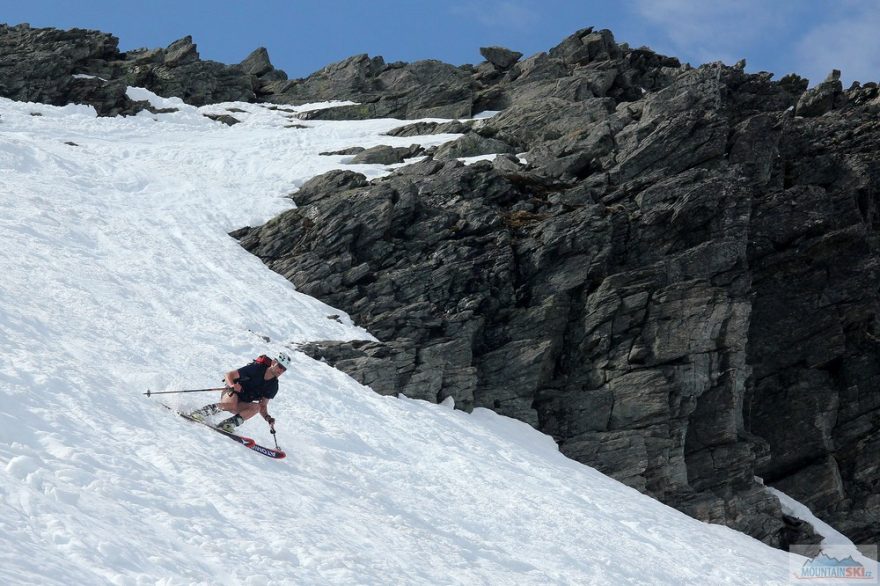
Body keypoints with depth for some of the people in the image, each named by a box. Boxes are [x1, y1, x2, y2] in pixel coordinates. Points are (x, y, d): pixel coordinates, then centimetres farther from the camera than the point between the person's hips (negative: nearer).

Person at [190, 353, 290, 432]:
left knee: (256, 407, -27)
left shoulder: (273, 386, -3)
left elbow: (262, 406, 2)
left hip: (241, 406, 5)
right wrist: (232, 386, -37)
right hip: (231, 394, -5)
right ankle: (202, 412, -26)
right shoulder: (256, 368, -17)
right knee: (232, 405, -39)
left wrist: (268, 418, -18)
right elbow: (229, 375, -16)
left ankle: (227, 424, -28)